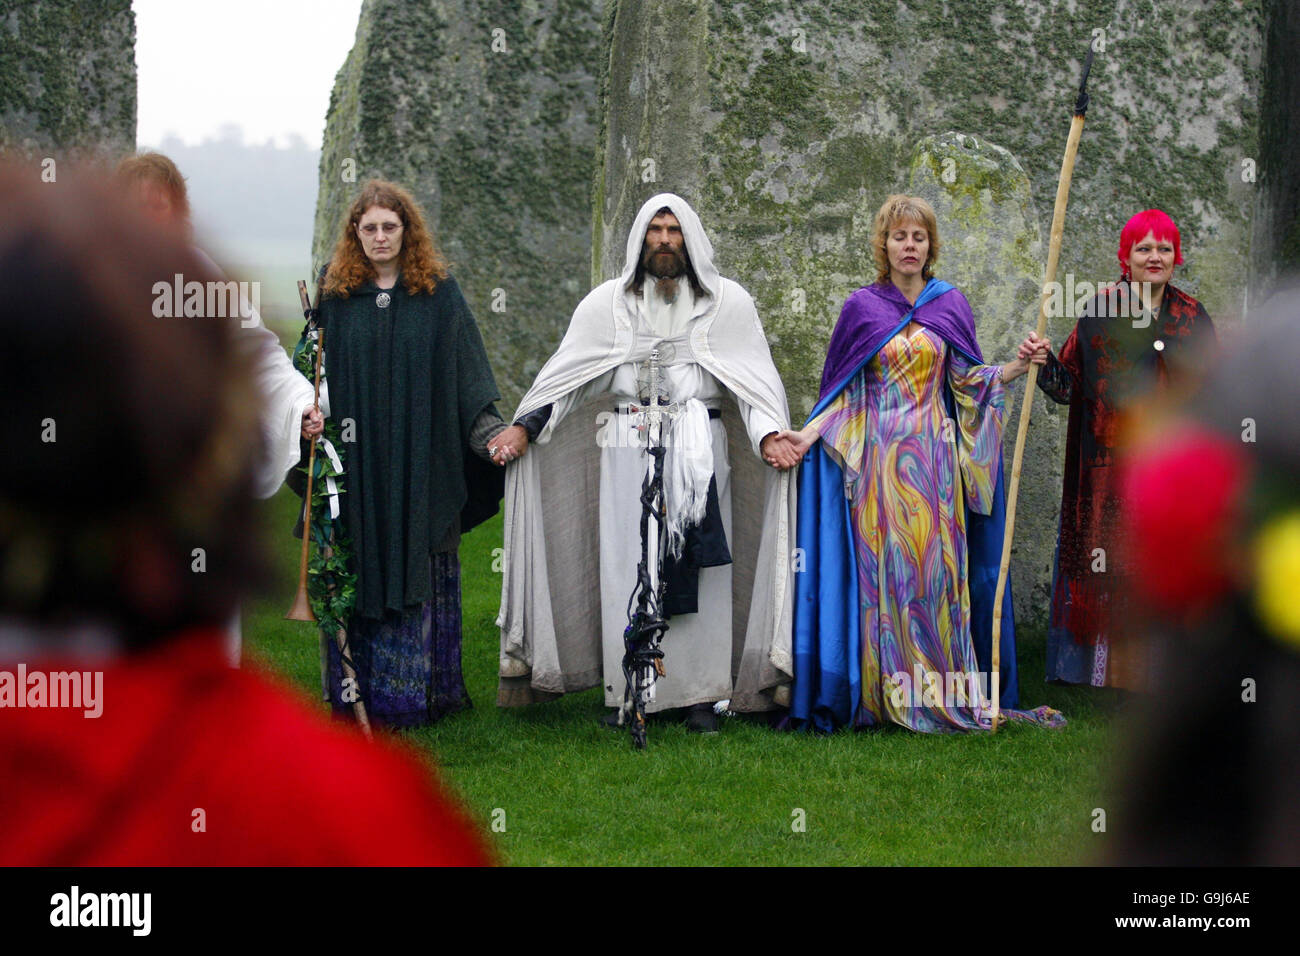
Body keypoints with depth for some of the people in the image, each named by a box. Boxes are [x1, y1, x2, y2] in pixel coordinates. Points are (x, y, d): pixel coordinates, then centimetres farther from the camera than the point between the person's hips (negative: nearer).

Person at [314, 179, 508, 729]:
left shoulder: (438, 292, 4)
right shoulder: (335, 293, 7)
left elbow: (466, 371, 2)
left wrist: (491, 431, -7)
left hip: (420, 464, -1)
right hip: (356, 460, 1)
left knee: (417, 574, 0)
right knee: (360, 574, 2)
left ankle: (416, 694, 6)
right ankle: (358, 694, 7)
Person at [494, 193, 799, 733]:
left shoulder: (728, 302, 9)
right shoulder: (607, 302, 12)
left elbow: (756, 380, 2)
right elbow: (563, 374, 10)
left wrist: (770, 436, -14)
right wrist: (523, 427, -1)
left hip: (700, 453, -1)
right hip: (627, 454, 1)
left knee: (700, 572, -3)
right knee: (627, 571, -2)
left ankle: (699, 696, 2)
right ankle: (632, 692, 4)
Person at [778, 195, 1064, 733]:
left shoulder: (949, 305, 9)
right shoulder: (862, 308, 6)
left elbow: (968, 382, 8)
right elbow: (843, 390, 8)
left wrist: (1016, 367, -7)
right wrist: (808, 435, -5)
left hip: (933, 456, 1)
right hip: (878, 457, -1)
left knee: (935, 566, -3)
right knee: (883, 569, -4)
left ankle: (944, 692, 1)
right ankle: (889, 694, 0)